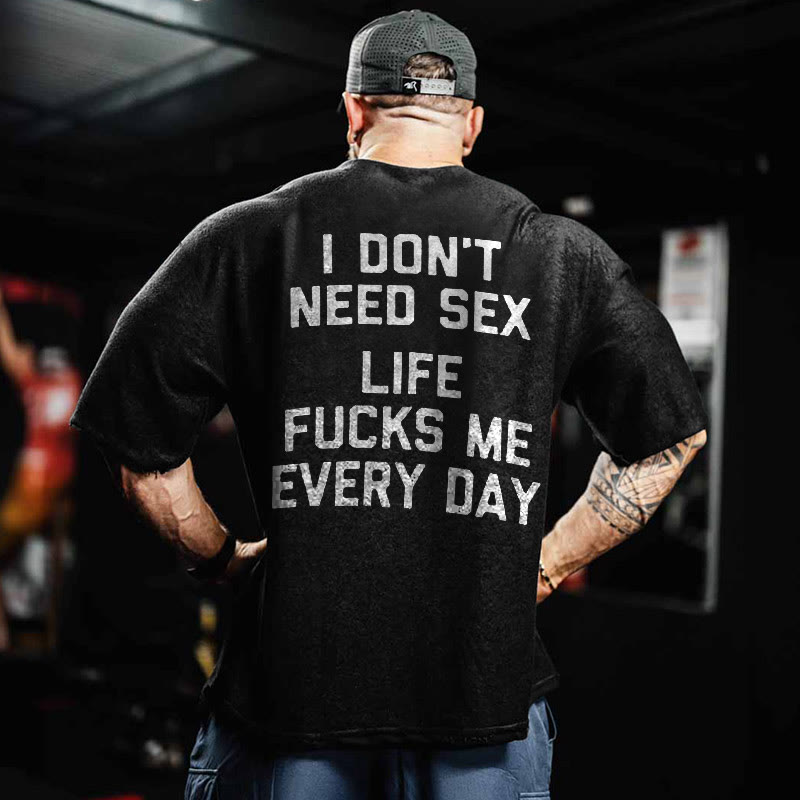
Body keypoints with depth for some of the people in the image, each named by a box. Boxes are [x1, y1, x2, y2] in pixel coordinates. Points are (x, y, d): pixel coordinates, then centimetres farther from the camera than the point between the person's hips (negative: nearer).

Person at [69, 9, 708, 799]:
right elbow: (670, 436, 9)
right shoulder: (564, 254, 5)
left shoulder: (243, 239, 1)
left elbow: (138, 446, 1)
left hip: (293, 667, 0)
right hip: (488, 669, 1)